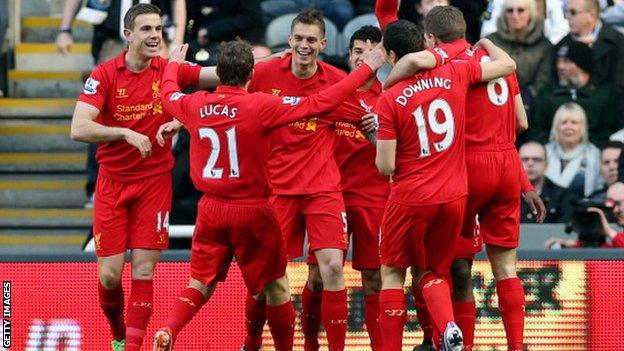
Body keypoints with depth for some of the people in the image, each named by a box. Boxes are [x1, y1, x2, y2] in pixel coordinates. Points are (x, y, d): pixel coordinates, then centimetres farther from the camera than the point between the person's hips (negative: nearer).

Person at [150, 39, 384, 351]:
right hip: (252, 211, -4)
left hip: (212, 209, 4)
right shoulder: (260, 106, -15)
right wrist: (366, 69, -8)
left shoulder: (193, 105, -3)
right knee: (276, 287, 12)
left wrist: (173, 64, 43)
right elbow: (321, 103, -16)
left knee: (200, 285, 12)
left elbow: (168, 93, 22)